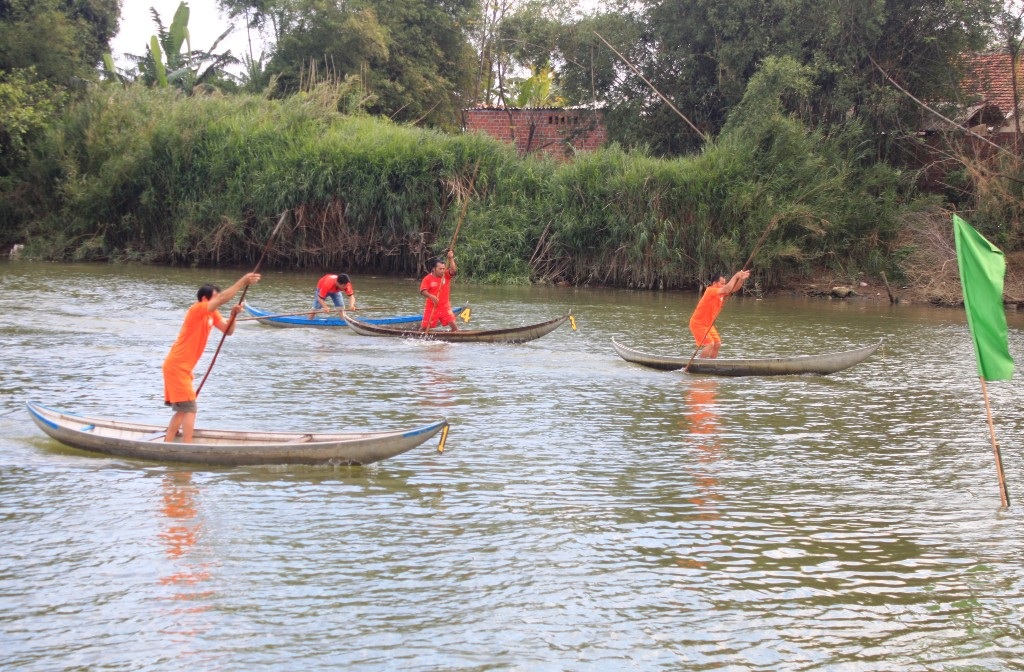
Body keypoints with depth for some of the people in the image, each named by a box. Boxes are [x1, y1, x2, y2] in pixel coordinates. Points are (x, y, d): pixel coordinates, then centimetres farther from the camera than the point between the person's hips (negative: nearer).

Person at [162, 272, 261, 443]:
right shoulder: (197, 310, -16)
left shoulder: (212, 314, 11)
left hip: (181, 368, 10)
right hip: (177, 367, -10)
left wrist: (233, 315, -13)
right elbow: (223, 298, -29)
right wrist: (243, 281, -31)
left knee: (182, 411, 16)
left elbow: (228, 331, 5)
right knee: (190, 409, -11)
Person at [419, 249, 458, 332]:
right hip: (431, 308, -2)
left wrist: (451, 258, -20)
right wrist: (431, 296, -35)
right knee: (425, 328, 3)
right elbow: (423, 291, -18)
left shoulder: (446, 275, 3)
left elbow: (453, 270, -16)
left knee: (453, 324, -13)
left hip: (445, 307, 2)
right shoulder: (428, 279, -7)